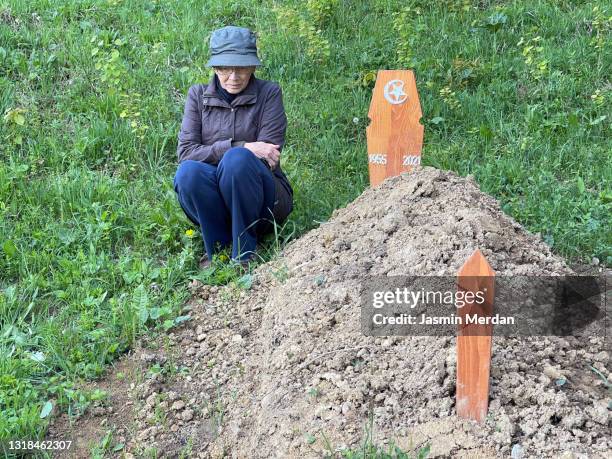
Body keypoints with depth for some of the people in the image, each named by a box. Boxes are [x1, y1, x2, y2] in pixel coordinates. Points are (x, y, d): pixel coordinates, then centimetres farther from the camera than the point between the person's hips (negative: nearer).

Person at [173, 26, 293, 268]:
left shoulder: (269, 93, -2)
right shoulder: (198, 95, 5)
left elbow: (269, 155, -8)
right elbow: (185, 152, -7)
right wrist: (240, 146, -18)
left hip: (264, 203, -1)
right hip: (216, 205, 2)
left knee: (237, 159, -32)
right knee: (188, 172, -30)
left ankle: (243, 254, -19)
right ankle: (218, 248, -12)